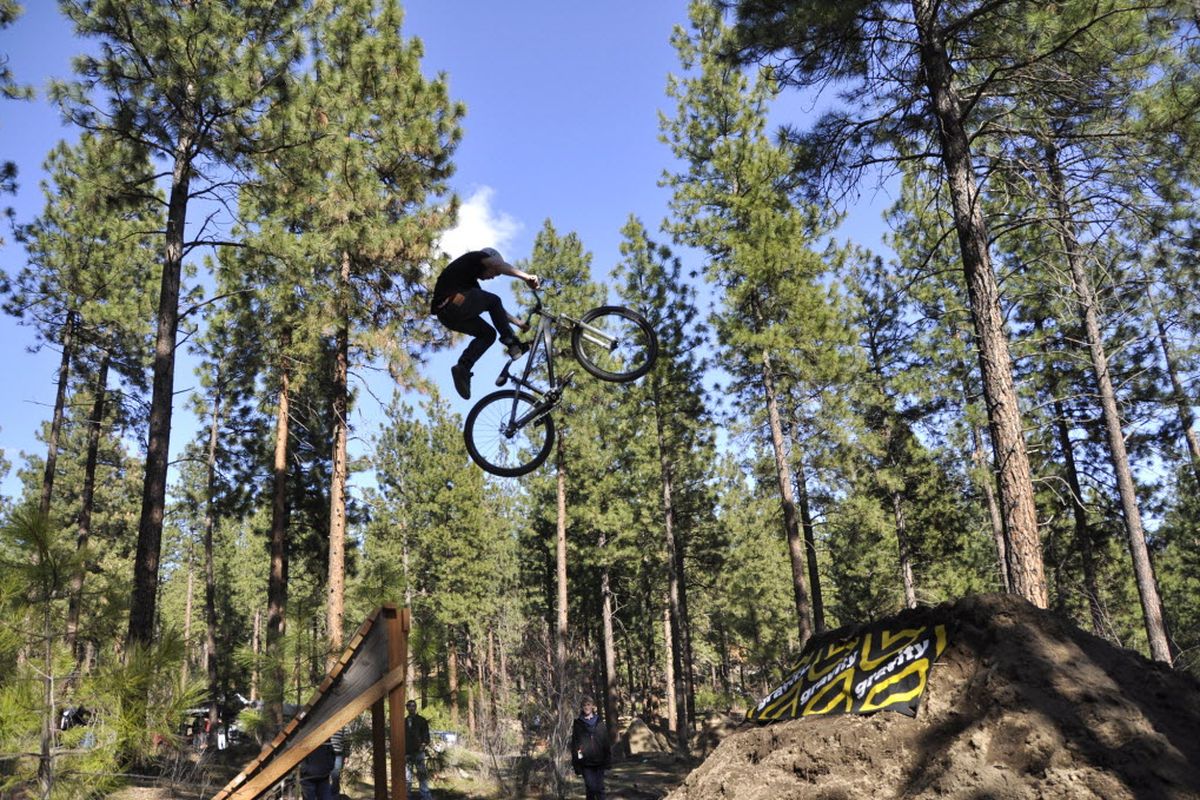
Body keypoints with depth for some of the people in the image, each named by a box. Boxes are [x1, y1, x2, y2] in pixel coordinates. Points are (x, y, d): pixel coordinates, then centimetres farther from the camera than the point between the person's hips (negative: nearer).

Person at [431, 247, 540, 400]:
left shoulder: (471, 283, 36)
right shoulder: (473, 257, 15)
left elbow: (495, 308, 36)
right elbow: (499, 265, -4)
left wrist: (518, 322, 35)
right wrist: (526, 277, -7)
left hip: (444, 315, 8)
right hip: (454, 303, -8)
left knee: (488, 333, 16)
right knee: (494, 301, 11)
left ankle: (463, 368, 0)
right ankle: (512, 343, 4)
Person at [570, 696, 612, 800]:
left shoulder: (599, 722, 9)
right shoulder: (578, 723, 5)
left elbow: (606, 741, 7)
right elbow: (574, 744, 3)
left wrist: (608, 759, 0)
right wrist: (576, 763, -2)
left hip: (599, 761, 2)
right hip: (585, 762, -2)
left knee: (600, 788, 2)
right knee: (591, 788, -8)